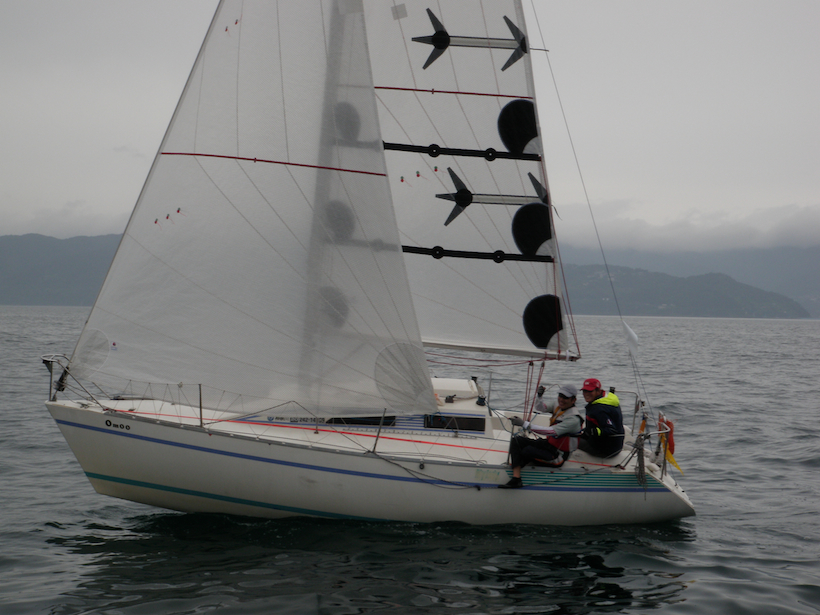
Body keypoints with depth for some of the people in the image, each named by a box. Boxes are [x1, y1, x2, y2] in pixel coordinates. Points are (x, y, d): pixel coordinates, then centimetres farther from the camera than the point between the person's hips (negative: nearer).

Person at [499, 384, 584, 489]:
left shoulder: (574, 418, -23)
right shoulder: (559, 406, 4)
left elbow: (551, 432, -32)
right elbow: (540, 408, 19)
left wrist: (524, 424, -35)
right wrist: (540, 396, -6)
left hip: (557, 455, -9)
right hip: (548, 443, 9)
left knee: (527, 451, -29)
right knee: (516, 440, -10)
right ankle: (516, 478, -23)